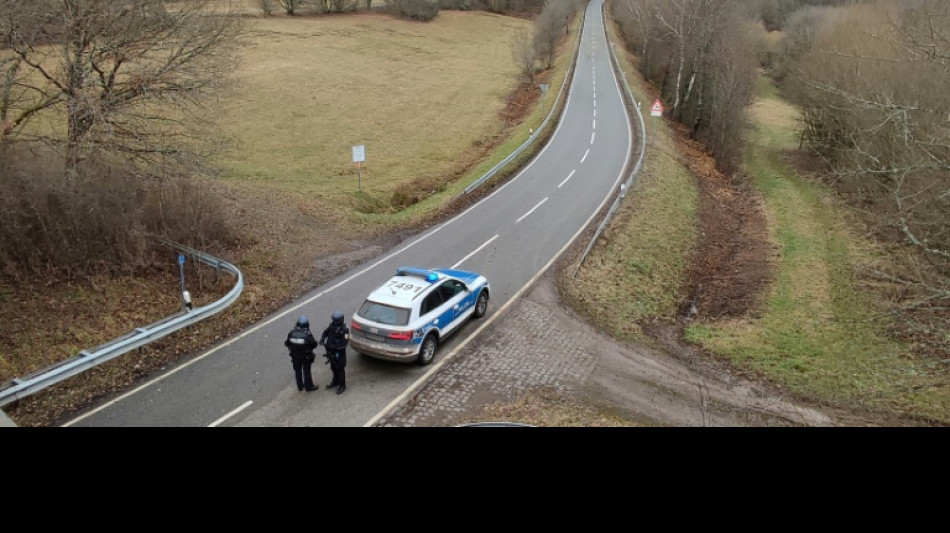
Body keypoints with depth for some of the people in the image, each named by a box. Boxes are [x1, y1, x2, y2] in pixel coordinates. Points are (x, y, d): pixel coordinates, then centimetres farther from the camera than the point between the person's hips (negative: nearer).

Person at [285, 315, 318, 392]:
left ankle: (300, 386, 32)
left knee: (297, 371, 19)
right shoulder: (307, 334, -24)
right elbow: (314, 344, -15)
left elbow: (287, 343, -6)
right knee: (306, 371, 13)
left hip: (295, 356, 3)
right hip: (306, 356, -3)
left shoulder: (292, 333, -15)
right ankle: (308, 386, 25)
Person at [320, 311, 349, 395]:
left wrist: (334, 346, -27)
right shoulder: (332, 325, -5)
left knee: (340, 369, 4)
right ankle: (335, 381, 42)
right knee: (333, 367, 22)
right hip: (331, 351, 7)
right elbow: (325, 332, 11)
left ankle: (342, 385, 18)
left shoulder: (344, 329, -23)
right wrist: (322, 339, -8)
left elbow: (345, 343, -24)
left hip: (339, 352, -6)